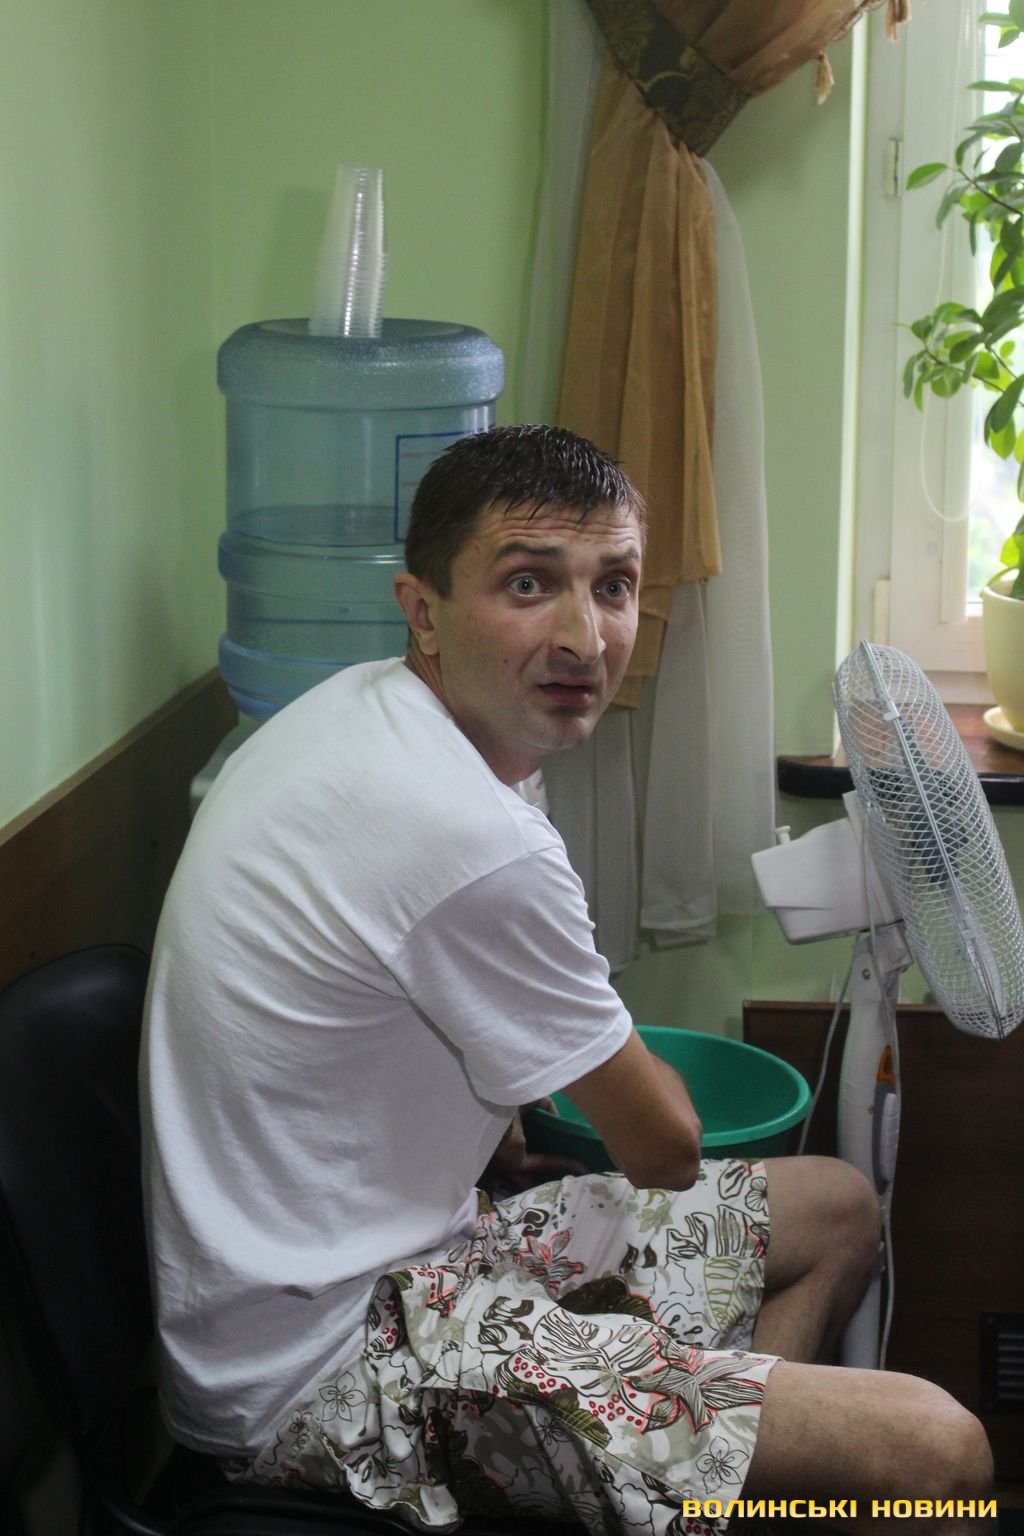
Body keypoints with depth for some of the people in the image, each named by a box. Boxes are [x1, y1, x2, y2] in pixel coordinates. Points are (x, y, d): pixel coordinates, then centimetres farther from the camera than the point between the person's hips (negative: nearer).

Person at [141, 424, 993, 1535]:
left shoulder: (360, 707, 3)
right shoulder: (480, 844, -27)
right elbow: (664, 1149, -11)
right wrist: (641, 1081, 10)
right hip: (328, 1378, -10)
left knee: (838, 1211, 20)